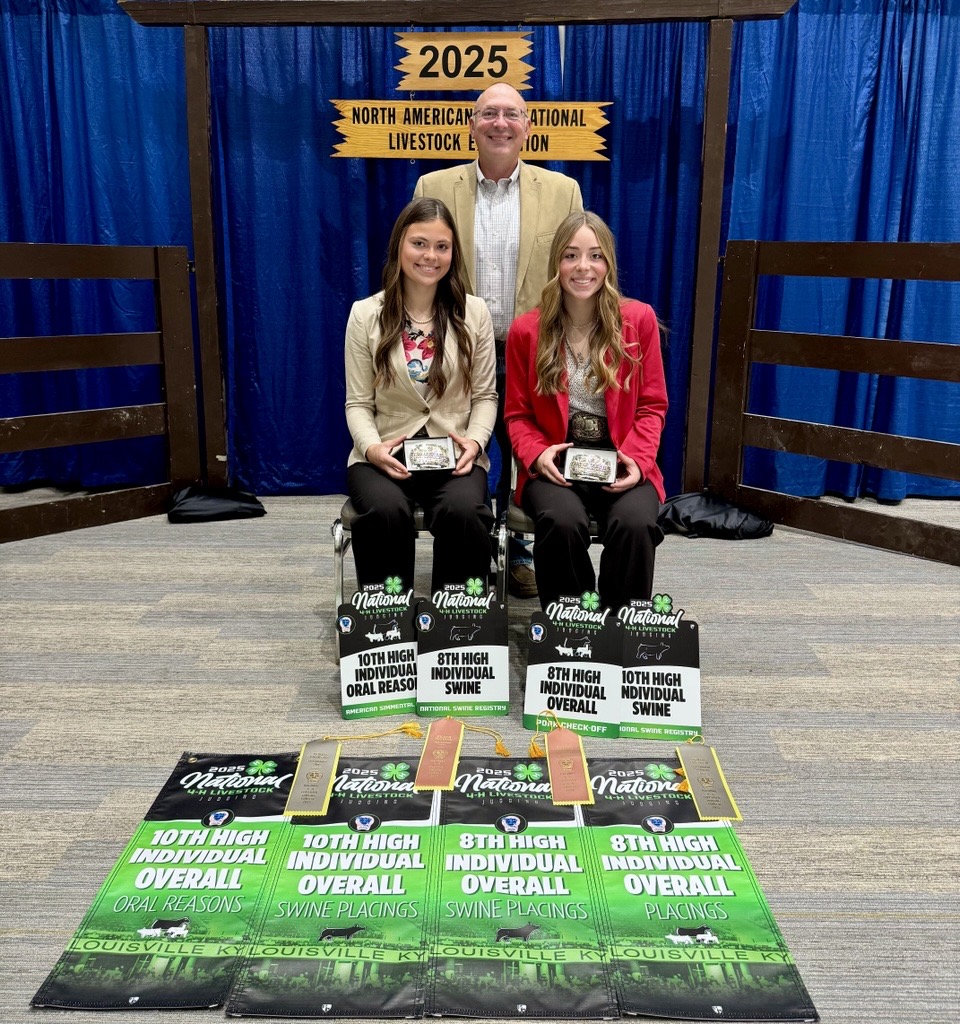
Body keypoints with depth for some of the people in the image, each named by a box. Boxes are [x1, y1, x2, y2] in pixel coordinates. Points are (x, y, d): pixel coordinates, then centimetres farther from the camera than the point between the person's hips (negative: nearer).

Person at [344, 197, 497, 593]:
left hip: (455, 455, 0)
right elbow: (358, 403, 4)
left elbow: (485, 395, 9)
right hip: (386, 455, 0)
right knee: (386, 512, -33)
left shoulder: (474, 312, 6)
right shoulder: (365, 314, 5)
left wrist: (475, 440, -11)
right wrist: (372, 447, -15)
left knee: (463, 512, -33)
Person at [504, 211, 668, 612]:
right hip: (555, 464, 0)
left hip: (620, 462, 0)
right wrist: (536, 454, -12)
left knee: (636, 524, -31)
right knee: (562, 522, -32)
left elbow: (652, 406, 6)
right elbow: (518, 414, 8)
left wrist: (637, 458, -11)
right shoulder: (526, 330, 3)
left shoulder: (639, 319, 3)